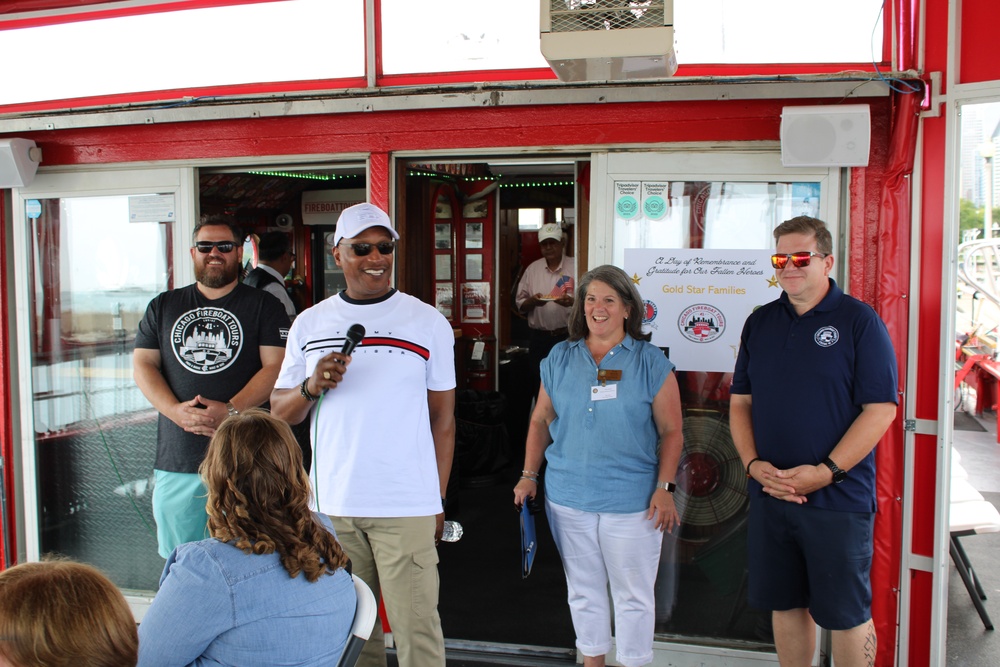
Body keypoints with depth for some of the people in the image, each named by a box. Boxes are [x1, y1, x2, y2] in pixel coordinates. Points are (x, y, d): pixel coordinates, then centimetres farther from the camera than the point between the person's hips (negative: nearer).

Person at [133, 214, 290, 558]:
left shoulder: (263, 306, 6)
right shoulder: (164, 306, 16)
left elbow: (275, 366, -4)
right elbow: (143, 365, 9)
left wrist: (231, 410, -17)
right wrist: (176, 411, -9)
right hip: (177, 460, 3)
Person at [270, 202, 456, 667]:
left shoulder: (428, 323, 1)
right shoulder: (309, 324, 8)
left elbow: (442, 418, 3)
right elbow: (280, 413, 10)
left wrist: (438, 501, 0)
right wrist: (312, 386, -11)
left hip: (406, 507, -2)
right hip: (332, 505, 3)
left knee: (417, 629, 0)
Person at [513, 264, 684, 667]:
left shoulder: (650, 362, -2)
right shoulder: (559, 359, 7)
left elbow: (671, 431, -2)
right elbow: (541, 421, 12)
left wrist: (664, 488, -10)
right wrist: (529, 475, 7)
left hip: (631, 502, -3)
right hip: (568, 498, 3)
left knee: (633, 595, 6)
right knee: (583, 590, 16)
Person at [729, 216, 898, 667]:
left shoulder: (858, 321, -6)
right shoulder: (760, 323, 8)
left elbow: (881, 409, -11)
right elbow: (740, 402, 10)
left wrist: (827, 471, -18)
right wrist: (753, 463, -5)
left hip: (839, 498, -4)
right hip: (769, 494, 5)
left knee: (846, 614, 6)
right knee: (786, 605, 15)